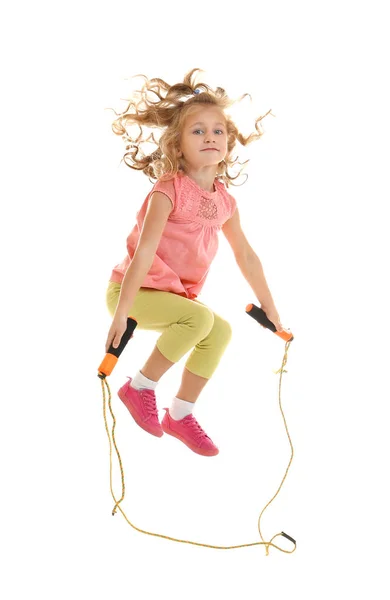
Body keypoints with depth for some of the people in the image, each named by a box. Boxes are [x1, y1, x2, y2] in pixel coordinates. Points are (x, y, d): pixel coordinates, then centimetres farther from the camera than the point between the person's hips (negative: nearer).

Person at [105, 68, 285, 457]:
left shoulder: (225, 202, 0)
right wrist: (122, 312, -31)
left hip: (174, 292, 7)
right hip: (132, 290, -7)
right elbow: (143, 252, -27)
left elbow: (246, 255, 11)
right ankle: (141, 386, -9)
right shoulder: (167, 191, -21)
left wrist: (268, 306, 17)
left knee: (220, 331, -4)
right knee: (200, 317, -27)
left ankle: (180, 414, 11)